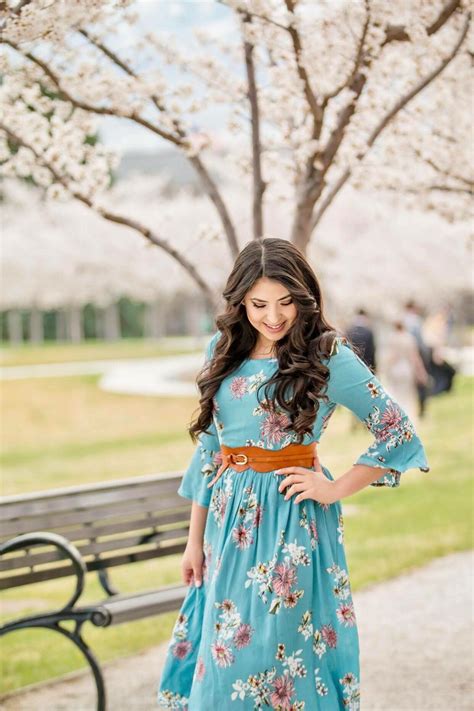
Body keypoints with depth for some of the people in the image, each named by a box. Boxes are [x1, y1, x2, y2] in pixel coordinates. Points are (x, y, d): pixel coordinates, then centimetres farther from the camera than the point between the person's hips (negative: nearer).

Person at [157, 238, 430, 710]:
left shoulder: (327, 356, -8)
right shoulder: (224, 351, 6)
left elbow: (397, 431, -6)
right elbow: (208, 448, 11)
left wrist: (335, 490, -8)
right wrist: (195, 539, 11)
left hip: (291, 520, -5)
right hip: (229, 519, 5)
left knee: (273, 653, 0)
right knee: (221, 658, 9)